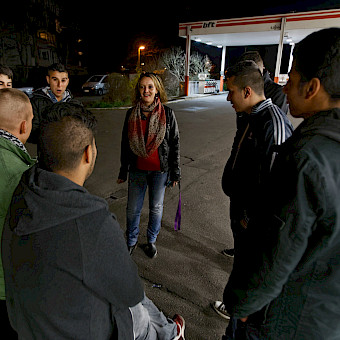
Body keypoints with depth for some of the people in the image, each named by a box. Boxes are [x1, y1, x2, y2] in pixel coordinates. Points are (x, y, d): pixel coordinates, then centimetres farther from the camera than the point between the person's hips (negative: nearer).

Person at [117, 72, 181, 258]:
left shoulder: (167, 113, -5)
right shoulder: (131, 114, 1)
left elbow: (175, 143, -1)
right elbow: (125, 144, 8)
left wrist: (175, 172, -1)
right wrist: (123, 171, 10)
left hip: (160, 170, -1)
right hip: (137, 170, 2)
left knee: (156, 207, 13)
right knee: (133, 209, 9)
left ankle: (151, 240, 36)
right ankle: (131, 241, 34)